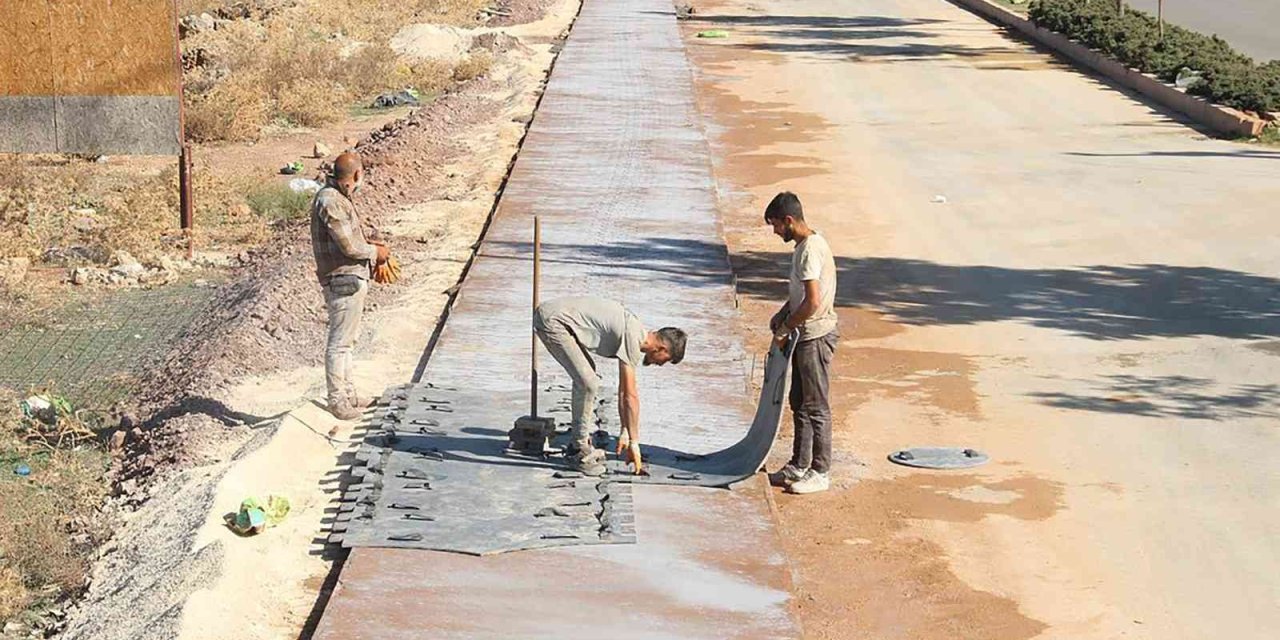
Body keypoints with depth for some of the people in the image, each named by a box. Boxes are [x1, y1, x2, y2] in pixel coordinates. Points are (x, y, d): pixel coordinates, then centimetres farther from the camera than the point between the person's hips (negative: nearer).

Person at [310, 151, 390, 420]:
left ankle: (347, 393, 28)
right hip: (343, 280, -11)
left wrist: (369, 246, 13)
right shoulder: (330, 201, -19)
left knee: (347, 340, 18)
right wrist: (375, 252, -7)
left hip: (352, 279, 11)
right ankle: (337, 400, 2)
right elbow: (349, 246, -22)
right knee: (339, 342, -4)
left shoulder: (338, 198, 13)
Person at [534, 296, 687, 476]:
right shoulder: (632, 339, -16)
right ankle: (579, 450, -2)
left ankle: (581, 442, 27)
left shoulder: (636, 333, 13)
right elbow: (630, 396, -14)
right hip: (551, 321, -10)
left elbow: (623, 392, 22)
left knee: (586, 376, 22)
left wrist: (625, 433, 24)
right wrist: (634, 443, -7)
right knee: (588, 384, -14)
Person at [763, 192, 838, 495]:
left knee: (816, 407, -1)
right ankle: (799, 466, 26)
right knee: (800, 404, 16)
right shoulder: (803, 246, 10)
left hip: (815, 337, -10)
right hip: (803, 336, 10)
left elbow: (813, 302, -27)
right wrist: (782, 315, 9)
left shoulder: (811, 250, -22)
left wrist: (785, 329, -17)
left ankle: (820, 473, 7)